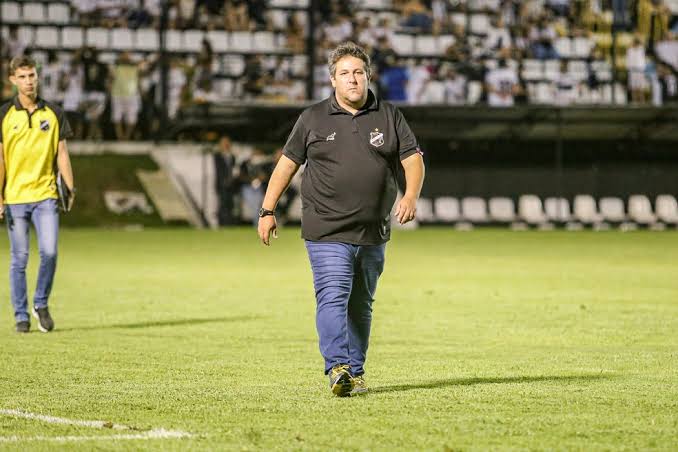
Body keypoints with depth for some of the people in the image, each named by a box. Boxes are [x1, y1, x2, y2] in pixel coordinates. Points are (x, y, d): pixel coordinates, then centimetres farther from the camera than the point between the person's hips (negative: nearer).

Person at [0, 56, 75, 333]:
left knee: (49, 252, -11)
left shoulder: (53, 113, 7)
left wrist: (70, 188, 1)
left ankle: (41, 305, 11)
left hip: (45, 195, 1)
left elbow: (62, 154, 9)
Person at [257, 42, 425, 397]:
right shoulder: (313, 119, 5)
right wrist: (267, 211, 5)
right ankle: (338, 368, -25)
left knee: (360, 306, 10)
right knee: (333, 298, -16)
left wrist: (410, 196, -12)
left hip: (373, 233, 3)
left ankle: (355, 372, 16)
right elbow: (287, 164, 9)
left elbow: (413, 159, 6)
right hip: (327, 231, -3)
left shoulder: (388, 117, 9)